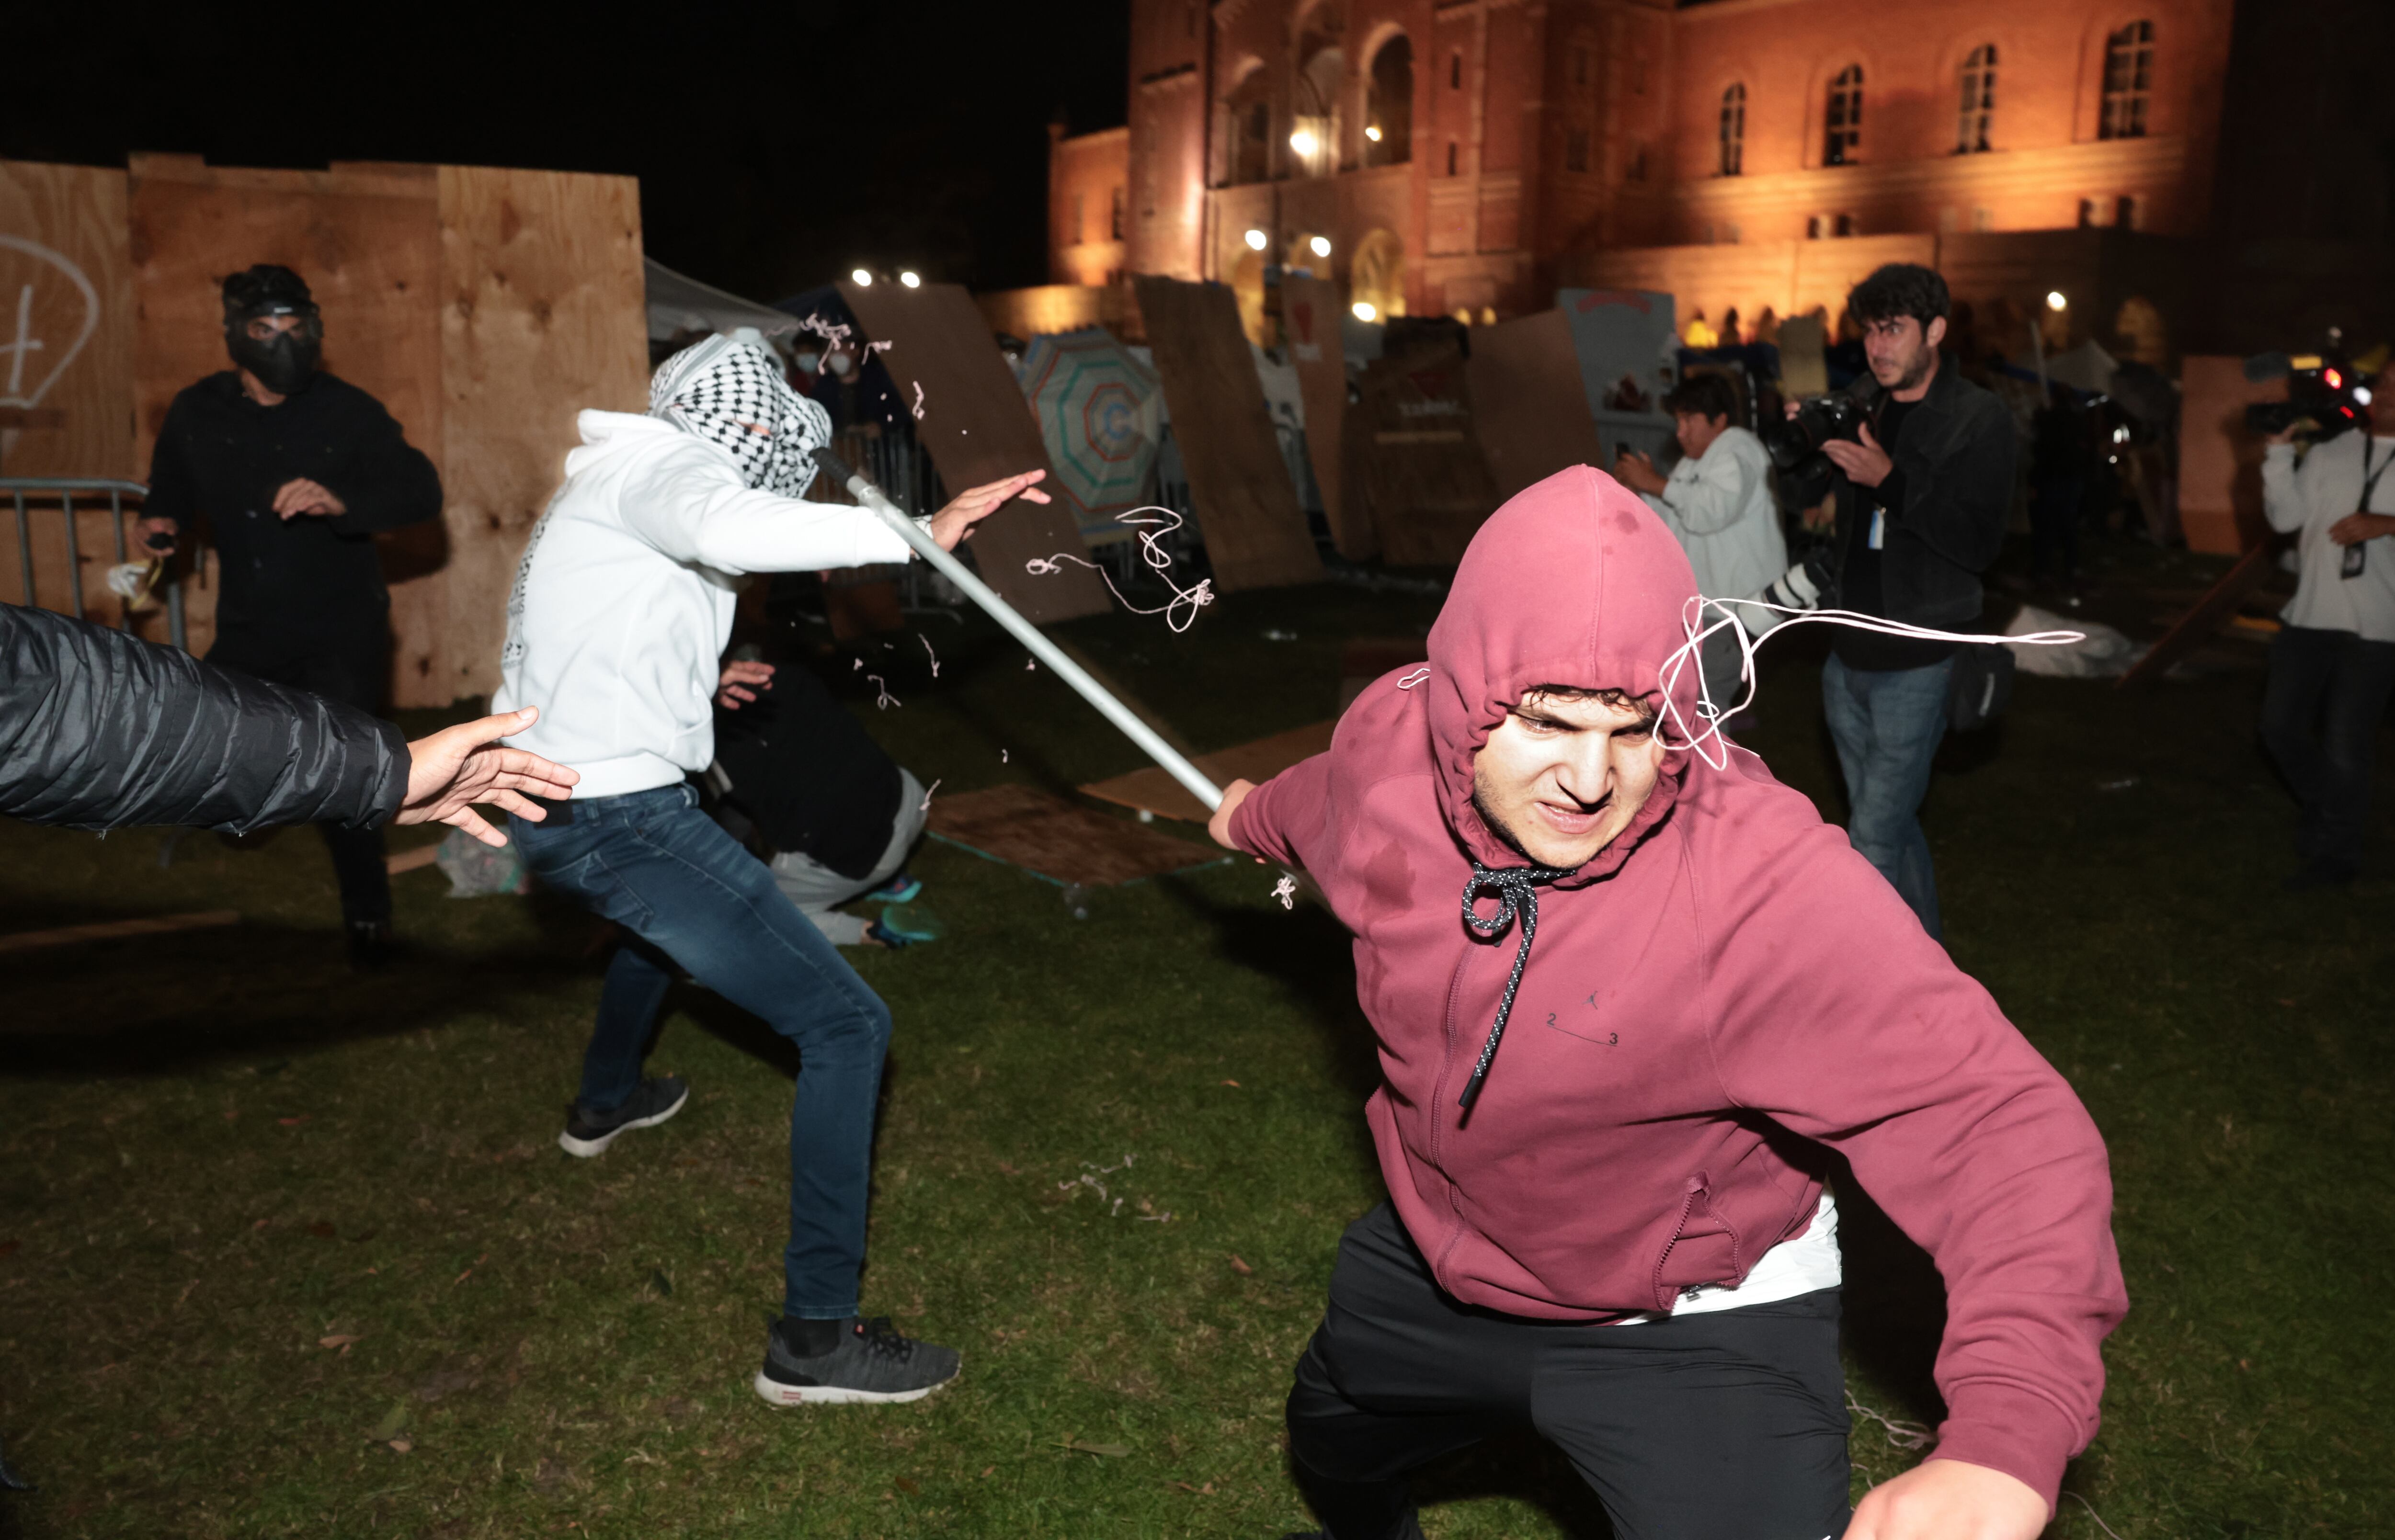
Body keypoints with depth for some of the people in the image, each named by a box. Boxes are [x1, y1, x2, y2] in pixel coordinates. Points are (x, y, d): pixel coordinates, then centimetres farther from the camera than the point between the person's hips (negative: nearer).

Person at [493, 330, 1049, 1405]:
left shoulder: (609, 477, 20)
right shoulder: (665, 468, -11)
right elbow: (731, 528, -36)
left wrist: (692, 680, 35)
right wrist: (919, 533, -37)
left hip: (545, 797, 11)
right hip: (617, 812, -11)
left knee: (665, 914, 44)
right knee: (846, 1025, -11)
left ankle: (604, 1102, 65)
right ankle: (815, 1337, -9)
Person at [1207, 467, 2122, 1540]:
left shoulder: (1764, 884, -37)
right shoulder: (1386, 741, -21)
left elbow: (2006, 1125, -39)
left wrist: (2001, 1452, -54)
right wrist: (1255, 819, 30)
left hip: (1695, 1337, -5)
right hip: (1439, 1264, 5)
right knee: (1328, 1447, 29)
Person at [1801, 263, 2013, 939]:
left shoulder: (1979, 419, -8)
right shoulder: (1859, 403, 7)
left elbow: (1979, 543, -17)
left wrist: (1890, 480, -26)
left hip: (1915, 662, -6)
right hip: (1847, 654, 6)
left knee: (1872, 843, -7)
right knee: (1893, 825, 18)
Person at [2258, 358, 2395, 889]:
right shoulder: (2329, 453, 10)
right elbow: (2286, 517, 0)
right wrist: (2279, 451, -8)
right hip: (2309, 616, 4)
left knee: (2345, 751, 0)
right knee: (2281, 726, 10)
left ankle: (2335, 855, 18)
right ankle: (2324, 811, 36)